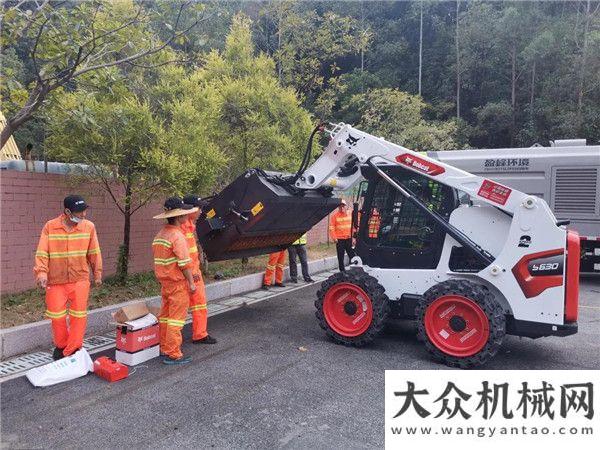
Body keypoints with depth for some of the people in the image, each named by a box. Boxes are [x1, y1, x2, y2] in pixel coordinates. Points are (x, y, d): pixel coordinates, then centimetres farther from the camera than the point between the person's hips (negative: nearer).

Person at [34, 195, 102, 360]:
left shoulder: (88, 227, -4)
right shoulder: (50, 227, -7)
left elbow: (94, 252, 4)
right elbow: (42, 253, -8)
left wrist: (97, 274, 8)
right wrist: (42, 272, -22)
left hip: (80, 280, 0)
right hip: (55, 280, 0)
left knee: (78, 316, 0)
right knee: (57, 317, 7)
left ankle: (72, 351, 13)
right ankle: (61, 346, 32)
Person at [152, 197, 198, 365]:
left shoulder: (160, 234, 10)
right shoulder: (177, 236, -18)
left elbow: (157, 257, 16)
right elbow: (184, 263, -20)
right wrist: (191, 282, -13)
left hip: (165, 281, 9)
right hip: (178, 283, -9)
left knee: (165, 315, 16)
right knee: (176, 318, -3)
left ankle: (164, 348, 27)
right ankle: (173, 355, 2)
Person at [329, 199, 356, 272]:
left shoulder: (350, 214, 5)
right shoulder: (335, 215, -2)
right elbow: (331, 227, -4)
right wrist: (334, 237, -11)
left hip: (349, 238, 2)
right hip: (339, 239, -2)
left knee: (352, 254, 5)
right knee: (341, 255, 5)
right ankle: (342, 270, 15)